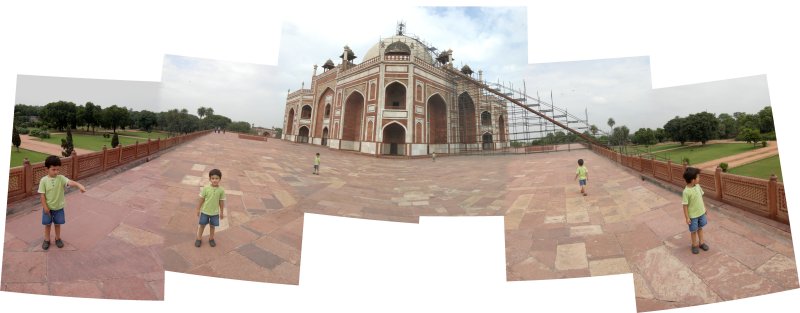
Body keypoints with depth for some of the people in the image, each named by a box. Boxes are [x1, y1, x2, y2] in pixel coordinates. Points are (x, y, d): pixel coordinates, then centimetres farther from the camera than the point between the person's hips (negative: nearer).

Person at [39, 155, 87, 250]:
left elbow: (70, 182, -33)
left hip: (59, 207, 1)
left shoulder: (61, 178, -14)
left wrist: (79, 185, -53)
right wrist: (45, 207, -11)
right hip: (48, 207, -1)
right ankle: (47, 240, 32)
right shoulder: (44, 180, -14)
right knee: (47, 224, 14)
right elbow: (42, 195, -10)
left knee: (58, 224, 16)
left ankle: (58, 238, 35)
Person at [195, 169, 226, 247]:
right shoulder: (205, 188, -16)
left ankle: (211, 238, 36)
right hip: (204, 211, -1)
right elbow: (202, 199, -6)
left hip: (215, 212, 1)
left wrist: (222, 212, 3)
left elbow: (221, 202, -3)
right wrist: (198, 209, 0)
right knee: (202, 225, 14)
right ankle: (199, 239, 32)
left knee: (212, 226, 16)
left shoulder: (221, 190, -13)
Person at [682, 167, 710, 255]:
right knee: (694, 230, 13)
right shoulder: (686, 192, -28)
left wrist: (704, 209, 13)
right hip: (693, 215, -6)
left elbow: (701, 198, 6)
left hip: (701, 213, 6)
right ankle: (694, 245, 32)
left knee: (700, 228, 22)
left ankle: (701, 242, 39)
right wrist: (687, 217, -15)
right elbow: (685, 205, -20)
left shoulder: (698, 186, -8)